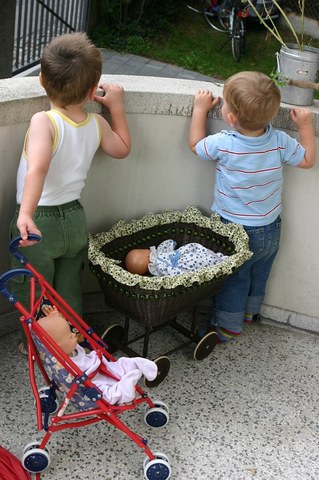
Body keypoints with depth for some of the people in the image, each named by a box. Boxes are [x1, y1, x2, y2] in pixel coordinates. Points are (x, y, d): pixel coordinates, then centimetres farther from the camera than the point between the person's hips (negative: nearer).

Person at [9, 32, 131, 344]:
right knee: (69, 289, 24)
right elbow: (122, 148, 13)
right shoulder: (97, 124, -7)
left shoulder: (43, 122, -23)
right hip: (75, 219, 5)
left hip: (37, 222, -5)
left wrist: (26, 213, -47)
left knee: (32, 294, 17)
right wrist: (116, 106, 14)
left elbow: (38, 167, -39)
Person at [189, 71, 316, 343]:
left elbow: (196, 144, -4)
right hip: (271, 229, 4)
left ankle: (227, 326, 27)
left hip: (235, 229, -4)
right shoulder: (280, 142, -18)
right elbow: (308, 160, -1)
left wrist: (200, 108, 5)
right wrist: (306, 126, 5)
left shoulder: (223, 144, -25)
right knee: (259, 275, 26)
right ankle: (249, 312, 47)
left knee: (232, 280, 15)